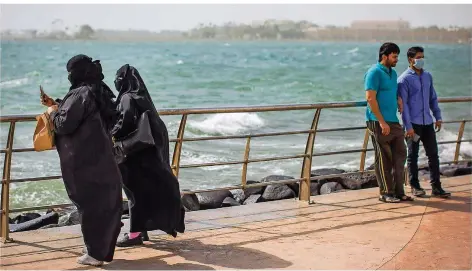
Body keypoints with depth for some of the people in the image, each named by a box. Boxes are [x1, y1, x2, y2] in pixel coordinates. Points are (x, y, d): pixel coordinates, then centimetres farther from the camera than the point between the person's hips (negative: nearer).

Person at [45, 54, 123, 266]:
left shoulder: (80, 94, -16)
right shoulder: (98, 92, 12)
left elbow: (64, 124, -19)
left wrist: (53, 112, 0)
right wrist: (57, 106, 26)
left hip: (84, 161, -9)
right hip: (101, 158, 9)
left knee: (89, 204, -1)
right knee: (105, 203, 13)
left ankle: (94, 253, 6)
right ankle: (104, 249, 24)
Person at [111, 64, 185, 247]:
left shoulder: (128, 98, -14)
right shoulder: (141, 96, 14)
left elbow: (125, 122, -28)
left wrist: (112, 136, -14)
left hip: (135, 151, -9)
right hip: (149, 149, 9)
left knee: (136, 191, -4)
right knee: (147, 189, 13)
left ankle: (135, 233, 0)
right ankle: (141, 229, 21)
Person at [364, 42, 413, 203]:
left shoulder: (392, 73, 18)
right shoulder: (374, 72, -10)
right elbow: (370, 98, -17)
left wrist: (398, 100, 9)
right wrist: (382, 122, -20)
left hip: (394, 122, 9)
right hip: (379, 123, -9)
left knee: (400, 155, 9)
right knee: (384, 159, -2)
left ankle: (398, 191, 16)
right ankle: (386, 193, 6)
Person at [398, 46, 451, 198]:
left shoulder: (428, 76, 12)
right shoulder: (404, 79, -6)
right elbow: (403, 104, -10)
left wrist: (438, 117, 11)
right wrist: (408, 126, -14)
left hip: (427, 122, 6)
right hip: (413, 123, -6)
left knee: (433, 154, 4)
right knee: (413, 156, 4)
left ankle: (436, 187, 9)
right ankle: (415, 187, 13)